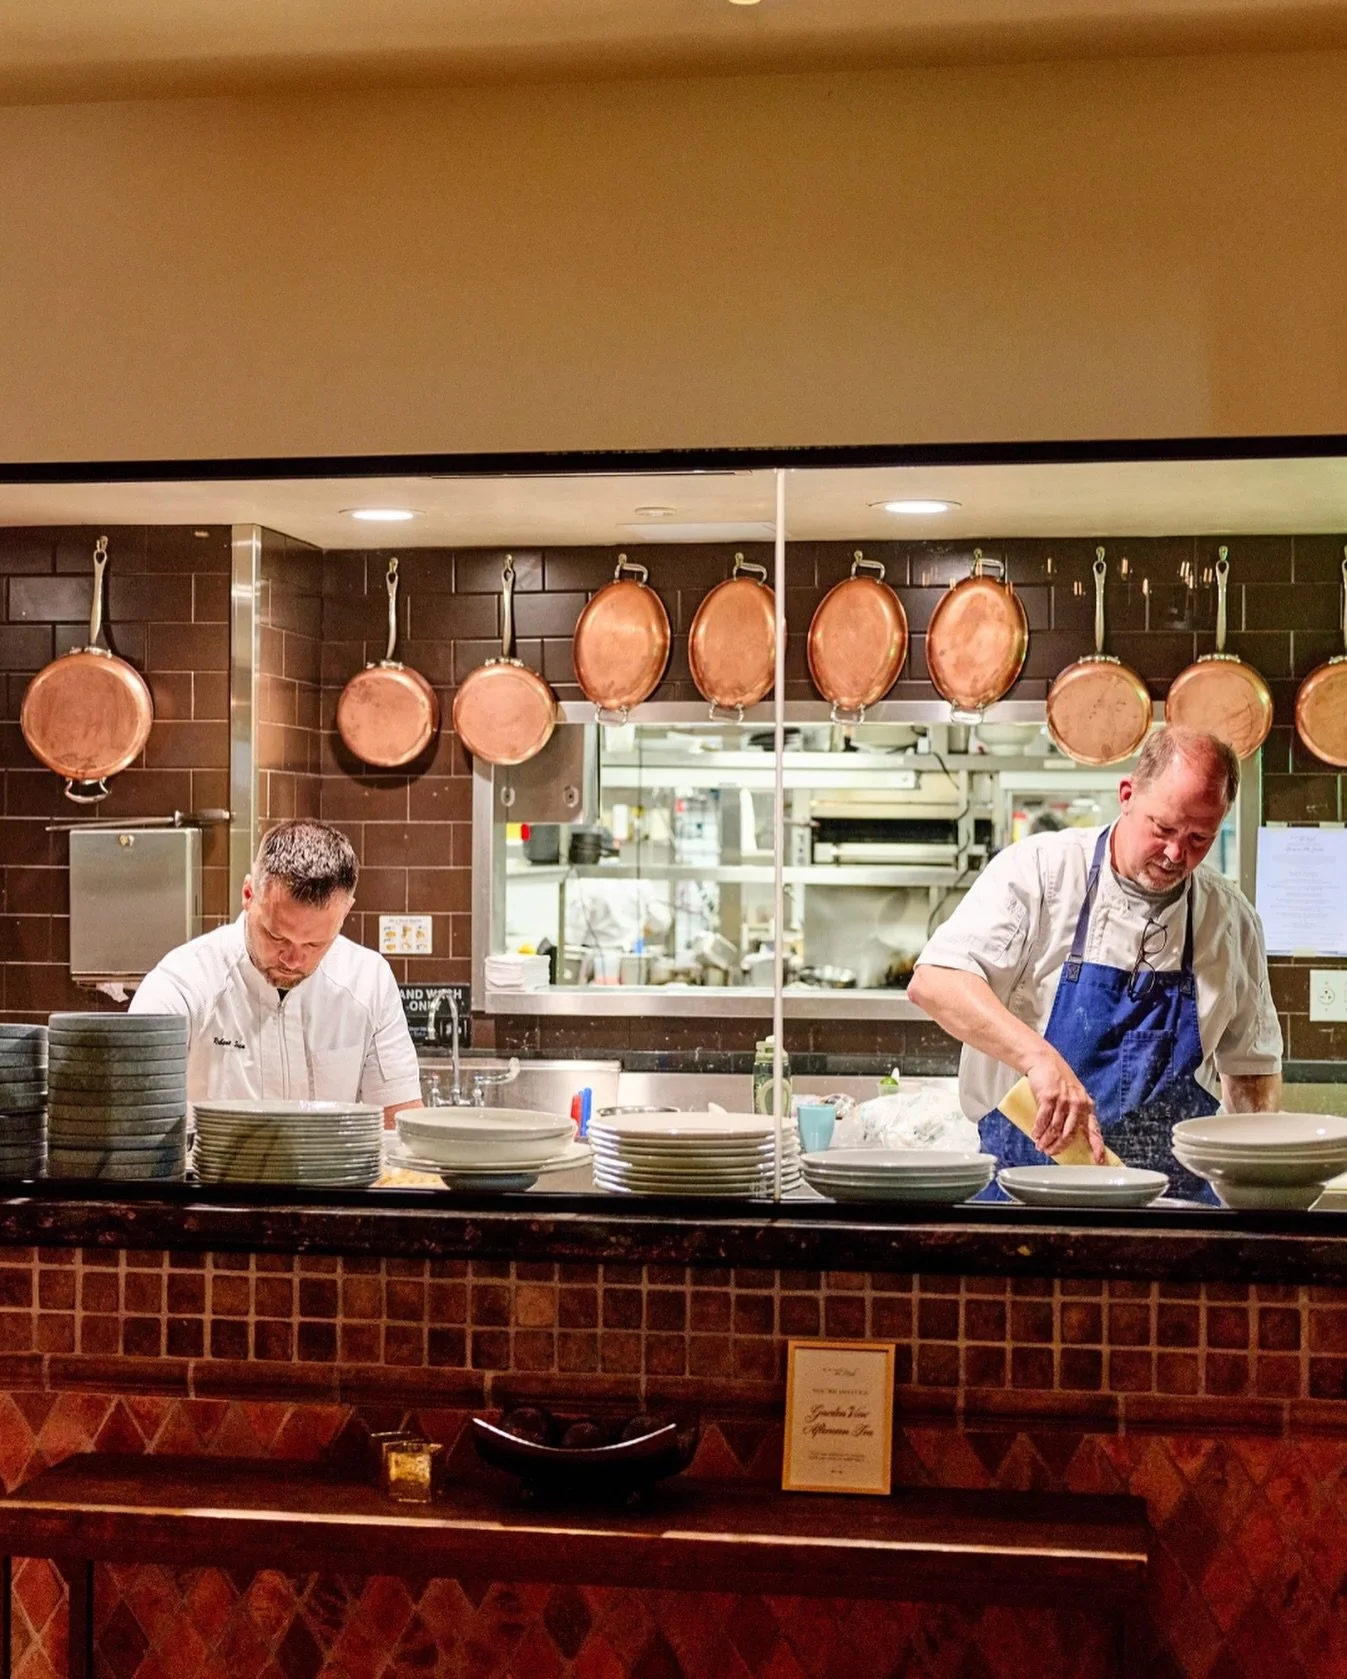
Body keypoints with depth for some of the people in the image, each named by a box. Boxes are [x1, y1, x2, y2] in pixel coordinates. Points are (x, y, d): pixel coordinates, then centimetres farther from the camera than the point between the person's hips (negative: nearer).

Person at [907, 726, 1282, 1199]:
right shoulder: (1039, 869, -3)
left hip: (1173, 1197, 4)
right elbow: (933, 981, -15)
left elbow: (1252, 1067, 21)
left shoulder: (1233, 919, 10)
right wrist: (1040, 1058, -27)